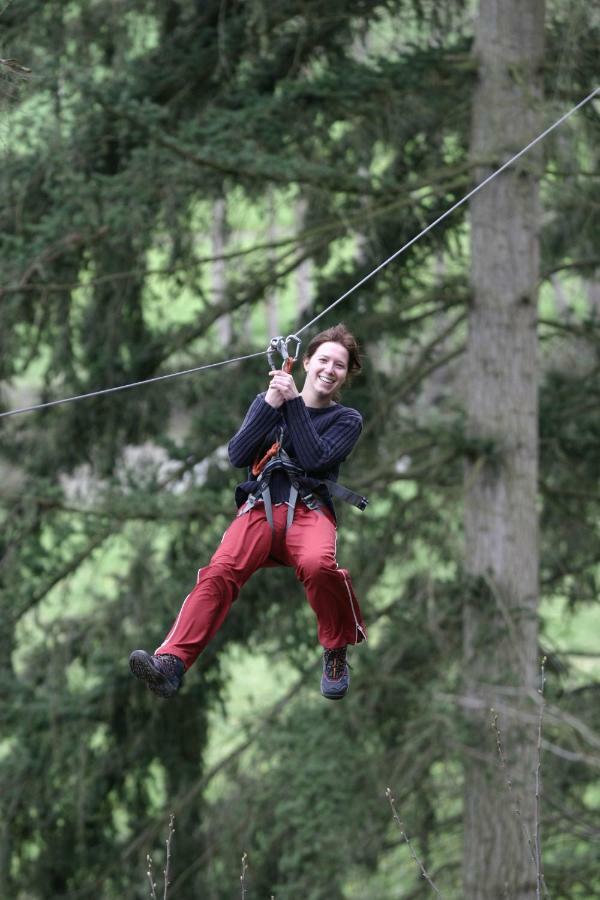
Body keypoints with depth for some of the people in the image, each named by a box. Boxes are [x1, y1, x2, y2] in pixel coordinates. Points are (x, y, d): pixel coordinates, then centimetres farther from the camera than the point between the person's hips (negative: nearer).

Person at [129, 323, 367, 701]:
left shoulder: (347, 420, 14)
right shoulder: (267, 402, 21)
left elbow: (315, 460, -5)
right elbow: (237, 455, 6)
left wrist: (294, 402, -5)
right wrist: (271, 404, -3)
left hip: (309, 511, -1)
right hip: (260, 507, 1)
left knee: (318, 564, -38)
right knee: (221, 570, -30)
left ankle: (337, 653, -14)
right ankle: (171, 662, -47)